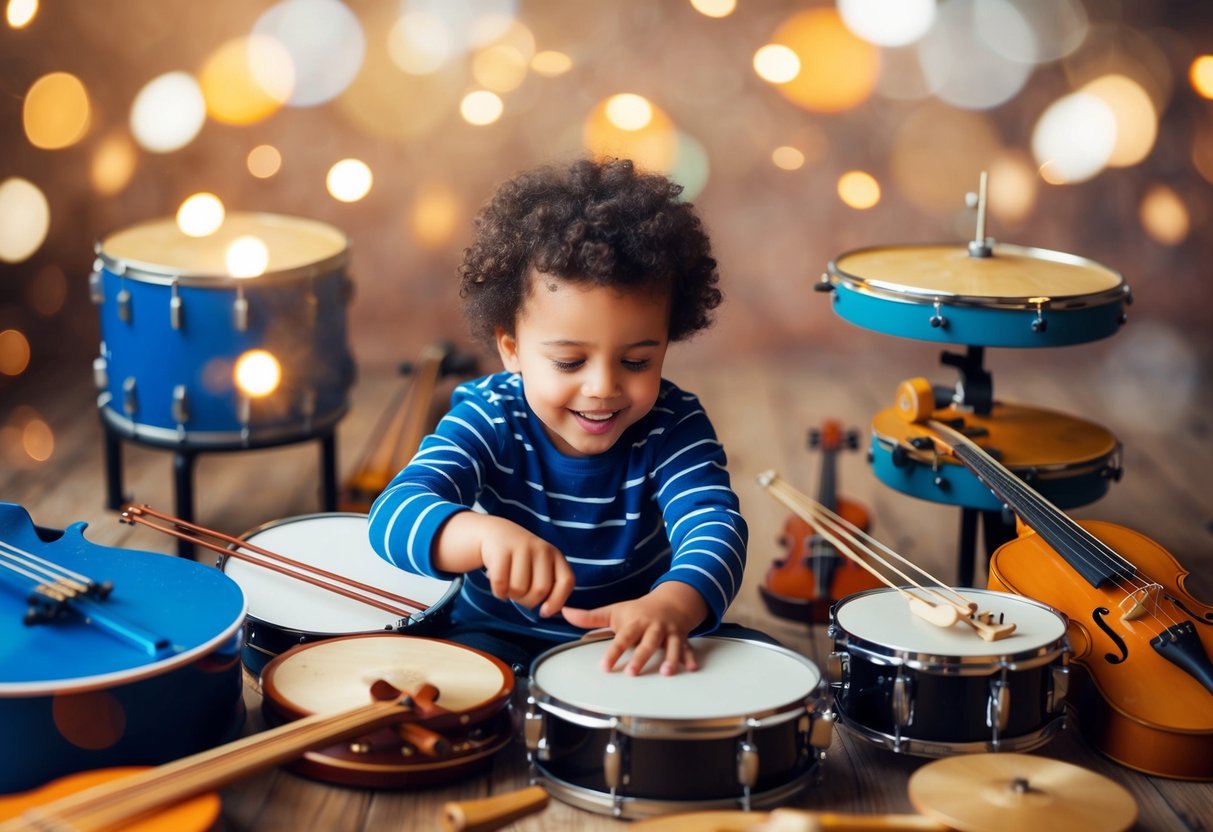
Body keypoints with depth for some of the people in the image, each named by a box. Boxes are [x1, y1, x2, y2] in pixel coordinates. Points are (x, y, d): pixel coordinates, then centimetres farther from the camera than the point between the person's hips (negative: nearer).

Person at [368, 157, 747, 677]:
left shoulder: (672, 426, -13)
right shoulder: (489, 421, -17)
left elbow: (714, 525, -31)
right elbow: (395, 515, -33)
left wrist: (668, 605, -55)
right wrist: (487, 534, -57)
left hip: (633, 649, 1)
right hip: (501, 639, -1)